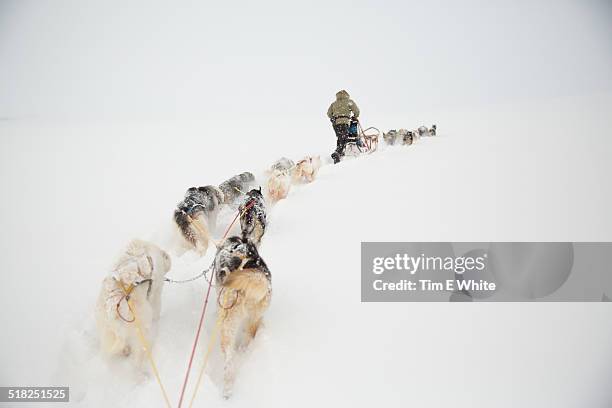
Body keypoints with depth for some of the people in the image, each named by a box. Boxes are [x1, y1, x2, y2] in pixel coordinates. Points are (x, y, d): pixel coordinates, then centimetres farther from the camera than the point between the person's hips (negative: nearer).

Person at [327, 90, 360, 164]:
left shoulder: (334, 103, 18)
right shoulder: (349, 101, 6)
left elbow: (329, 113, 18)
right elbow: (356, 110, 3)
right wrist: (355, 117, 21)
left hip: (335, 123, 5)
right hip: (344, 122, -5)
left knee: (339, 138, 22)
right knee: (343, 140, -8)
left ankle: (340, 153, 23)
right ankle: (337, 153, -26)